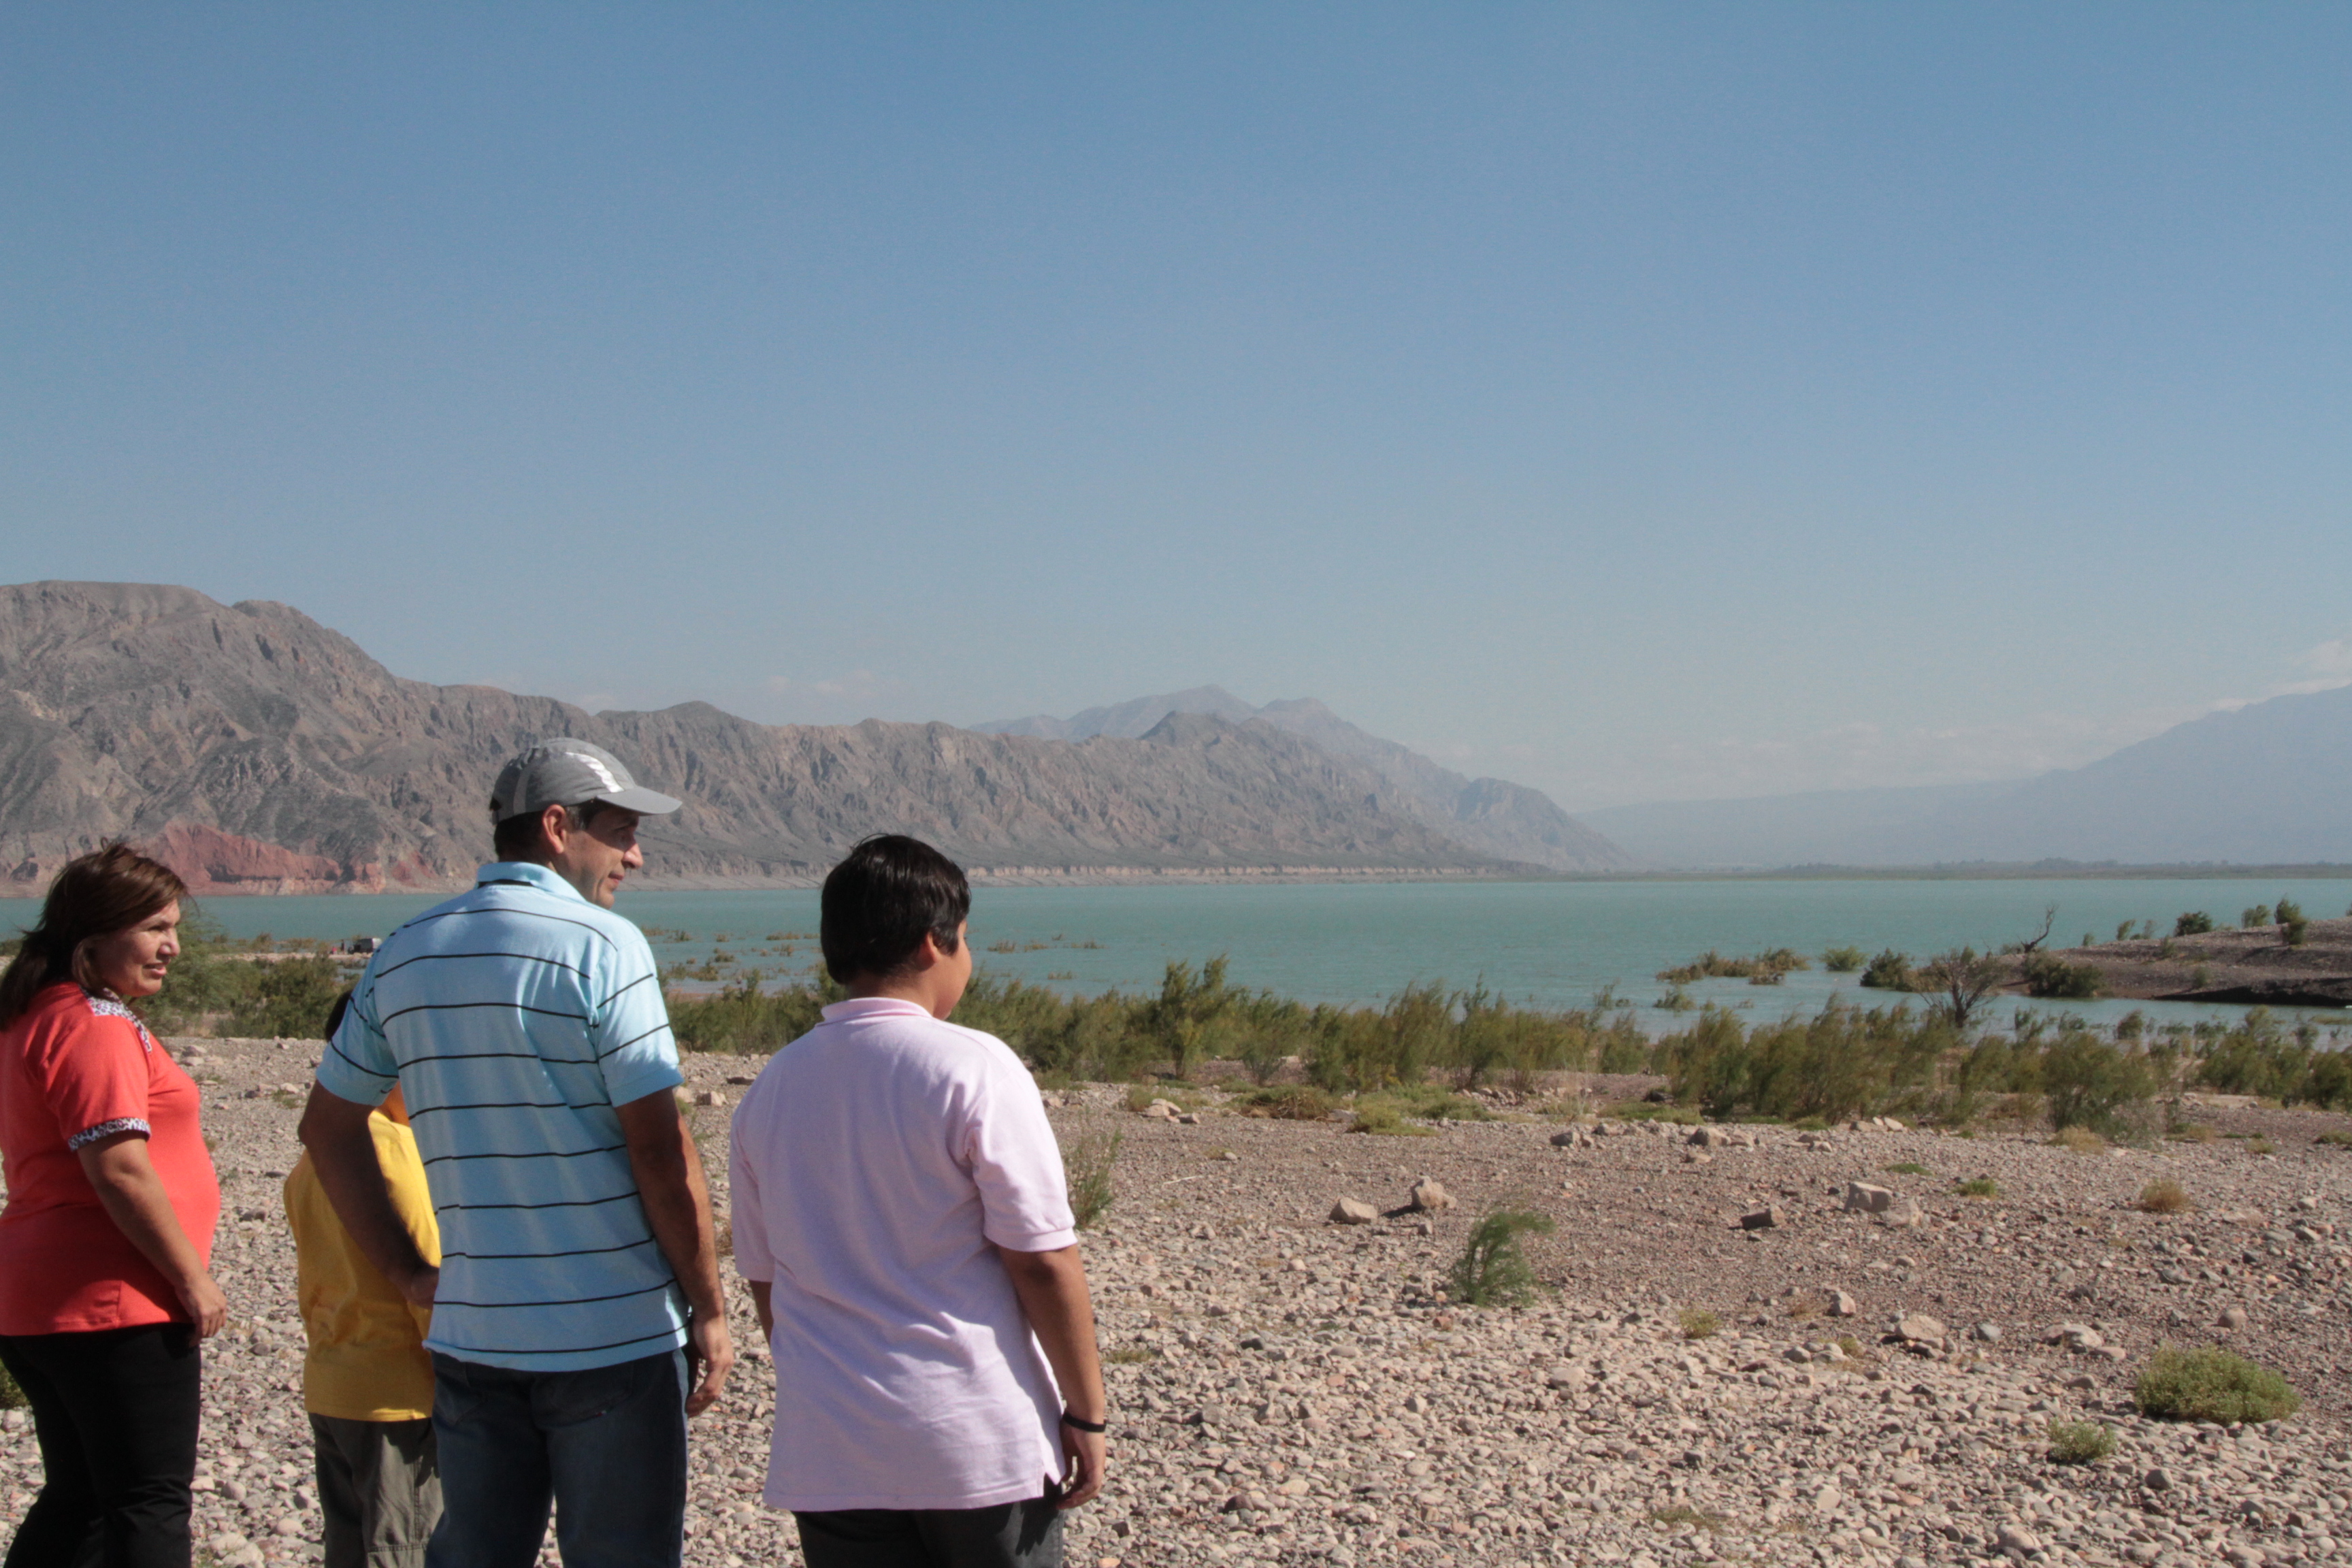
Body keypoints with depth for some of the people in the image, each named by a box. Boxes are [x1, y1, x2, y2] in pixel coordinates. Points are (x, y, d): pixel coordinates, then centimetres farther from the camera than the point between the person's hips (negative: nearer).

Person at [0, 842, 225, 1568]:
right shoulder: (95, 1027, -16)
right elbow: (118, 1169, -24)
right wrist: (193, 1277, -16)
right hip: (113, 1305, -10)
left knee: (78, 1499, 18)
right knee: (150, 1507, -4)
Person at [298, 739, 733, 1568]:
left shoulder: (404, 956, 8)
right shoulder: (603, 947, -12)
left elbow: (327, 1128, 14)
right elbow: (660, 1151, -14)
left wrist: (409, 1273, 15)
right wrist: (708, 1309, -5)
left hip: (470, 1335, 6)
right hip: (617, 1337, -5)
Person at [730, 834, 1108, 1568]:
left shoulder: (771, 1088, 5)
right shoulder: (974, 1070, -11)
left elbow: (765, 1278, 12)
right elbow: (1041, 1259, -12)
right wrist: (1085, 1411, -3)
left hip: (831, 1455, 4)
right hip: (980, 1447, -4)